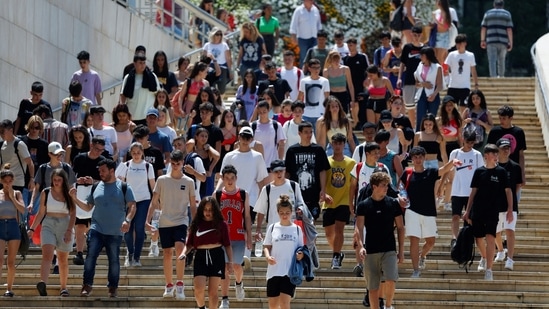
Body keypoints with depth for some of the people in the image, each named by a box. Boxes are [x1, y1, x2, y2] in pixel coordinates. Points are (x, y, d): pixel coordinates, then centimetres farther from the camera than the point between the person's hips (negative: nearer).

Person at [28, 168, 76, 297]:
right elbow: (41, 213, 9)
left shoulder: (69, 194, 3)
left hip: (65, 226, 1)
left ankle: (63, 287, 19)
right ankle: (43, 284, -39)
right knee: (47, 254, -20)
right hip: (49, 226, -1)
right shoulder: (45, 193, 5)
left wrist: (69, 231, -11)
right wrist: (32, 229, 5)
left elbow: (73, 214, 0)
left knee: (63, 260, 9)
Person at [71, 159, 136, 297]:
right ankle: (87, 286, -9)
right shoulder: (96, 187, 11)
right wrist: (75, 199, 2)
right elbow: (87, 207, 16)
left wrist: (127, 220, -19)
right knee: (90, 256, -11)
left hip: (115, 232, -2)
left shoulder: (123, 187, 1)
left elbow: (132, 206, -3)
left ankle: (113, 287, 17)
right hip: (96, 229, 2)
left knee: (114, 260, 5)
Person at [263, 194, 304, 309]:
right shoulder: (272, 228, 5)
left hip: (290, 272, -2)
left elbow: (301, 248, 10)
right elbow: (266, 246, 6)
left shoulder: (297, 229, 5)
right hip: (274, 271, 2)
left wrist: (301, 254, -12)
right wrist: (268, 256, -14)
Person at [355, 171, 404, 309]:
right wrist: (361, 246, -21)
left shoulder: (393, 203, 4)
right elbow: (359, 227, -5)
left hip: (389, 250, 0)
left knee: (390, 280, -18)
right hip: (370, 251, 0)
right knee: (373, 287, 3)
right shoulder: (364, 205, 1)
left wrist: (401, 251, 5)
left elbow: (400, 228, 8)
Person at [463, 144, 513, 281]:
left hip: (493, 212, -2)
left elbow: (508, 191, 2)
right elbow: (473, 192, 9)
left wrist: (510, 210, -5)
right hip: (477, 211, 2)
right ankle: (484, 258, 41)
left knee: (490, 238, -14)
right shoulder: (479, 171, 4)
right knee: (478, 239, 10)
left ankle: (489, 269, -12)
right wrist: (468, 211, 7)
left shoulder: (501, 172, 1)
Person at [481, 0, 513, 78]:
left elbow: (483, 28, 3)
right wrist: (510, 43, -3)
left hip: (491, 41, -1)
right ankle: (501, 76, 28)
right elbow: (509, 29, -2)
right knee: (501, 60, 17)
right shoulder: (507, 14, 5)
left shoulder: (488, 13, 8)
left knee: (492, 60, -5)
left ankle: (493, 77, -17)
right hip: (503, 41, 1)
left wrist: (482, 40, 5)